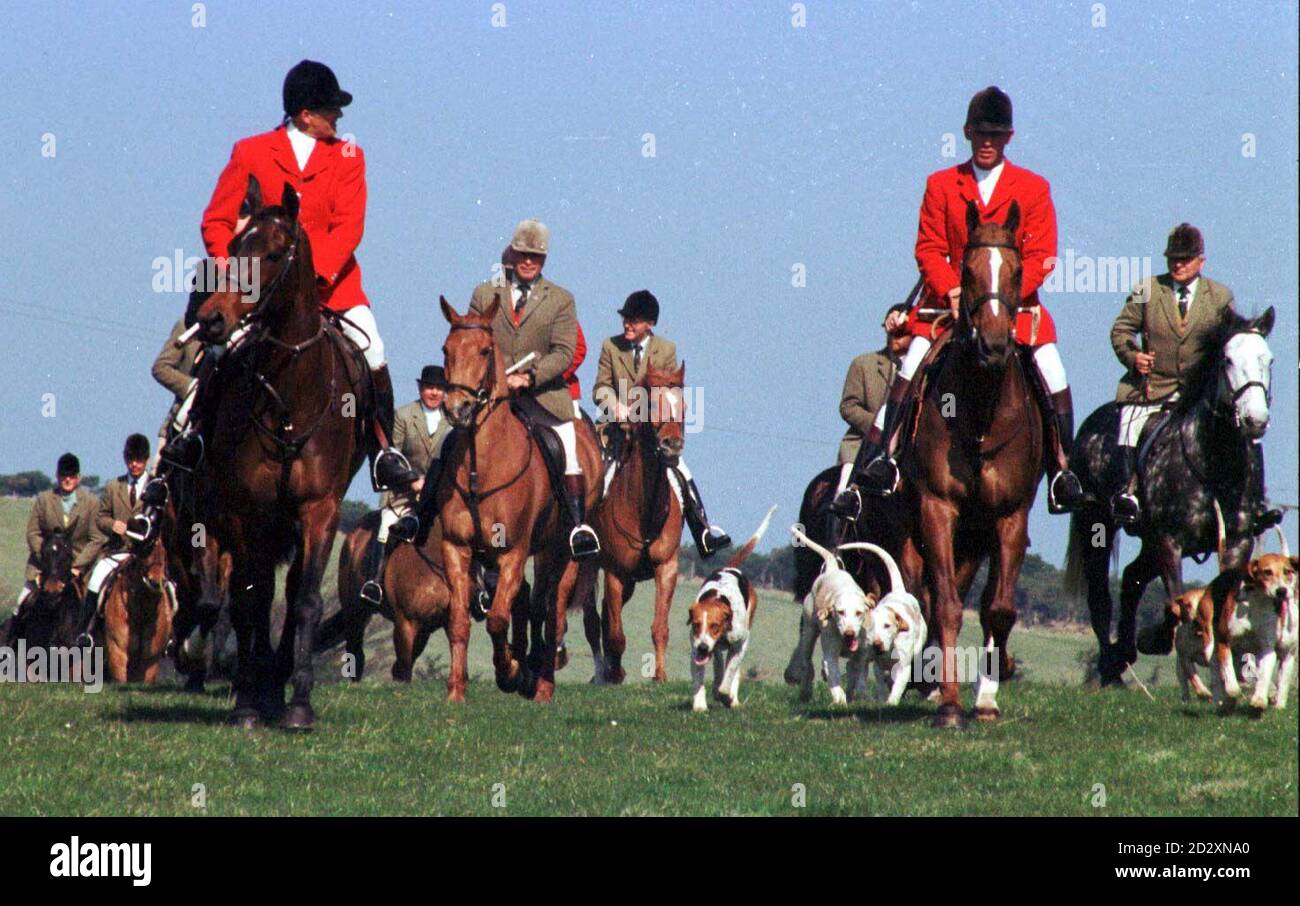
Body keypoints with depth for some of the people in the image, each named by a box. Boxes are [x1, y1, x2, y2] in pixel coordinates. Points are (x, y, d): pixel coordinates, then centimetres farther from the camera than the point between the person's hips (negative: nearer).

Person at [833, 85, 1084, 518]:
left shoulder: (1034, 188, 6)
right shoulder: (941, 185, 8)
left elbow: (1041, 257, -1)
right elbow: (929, 249, 3)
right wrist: (952, 292, -15)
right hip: (951, 302, 0)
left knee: (1051, 372, -17)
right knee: (908, 371, -17)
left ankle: (1062, 470, -5)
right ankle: (877, 461, -14)